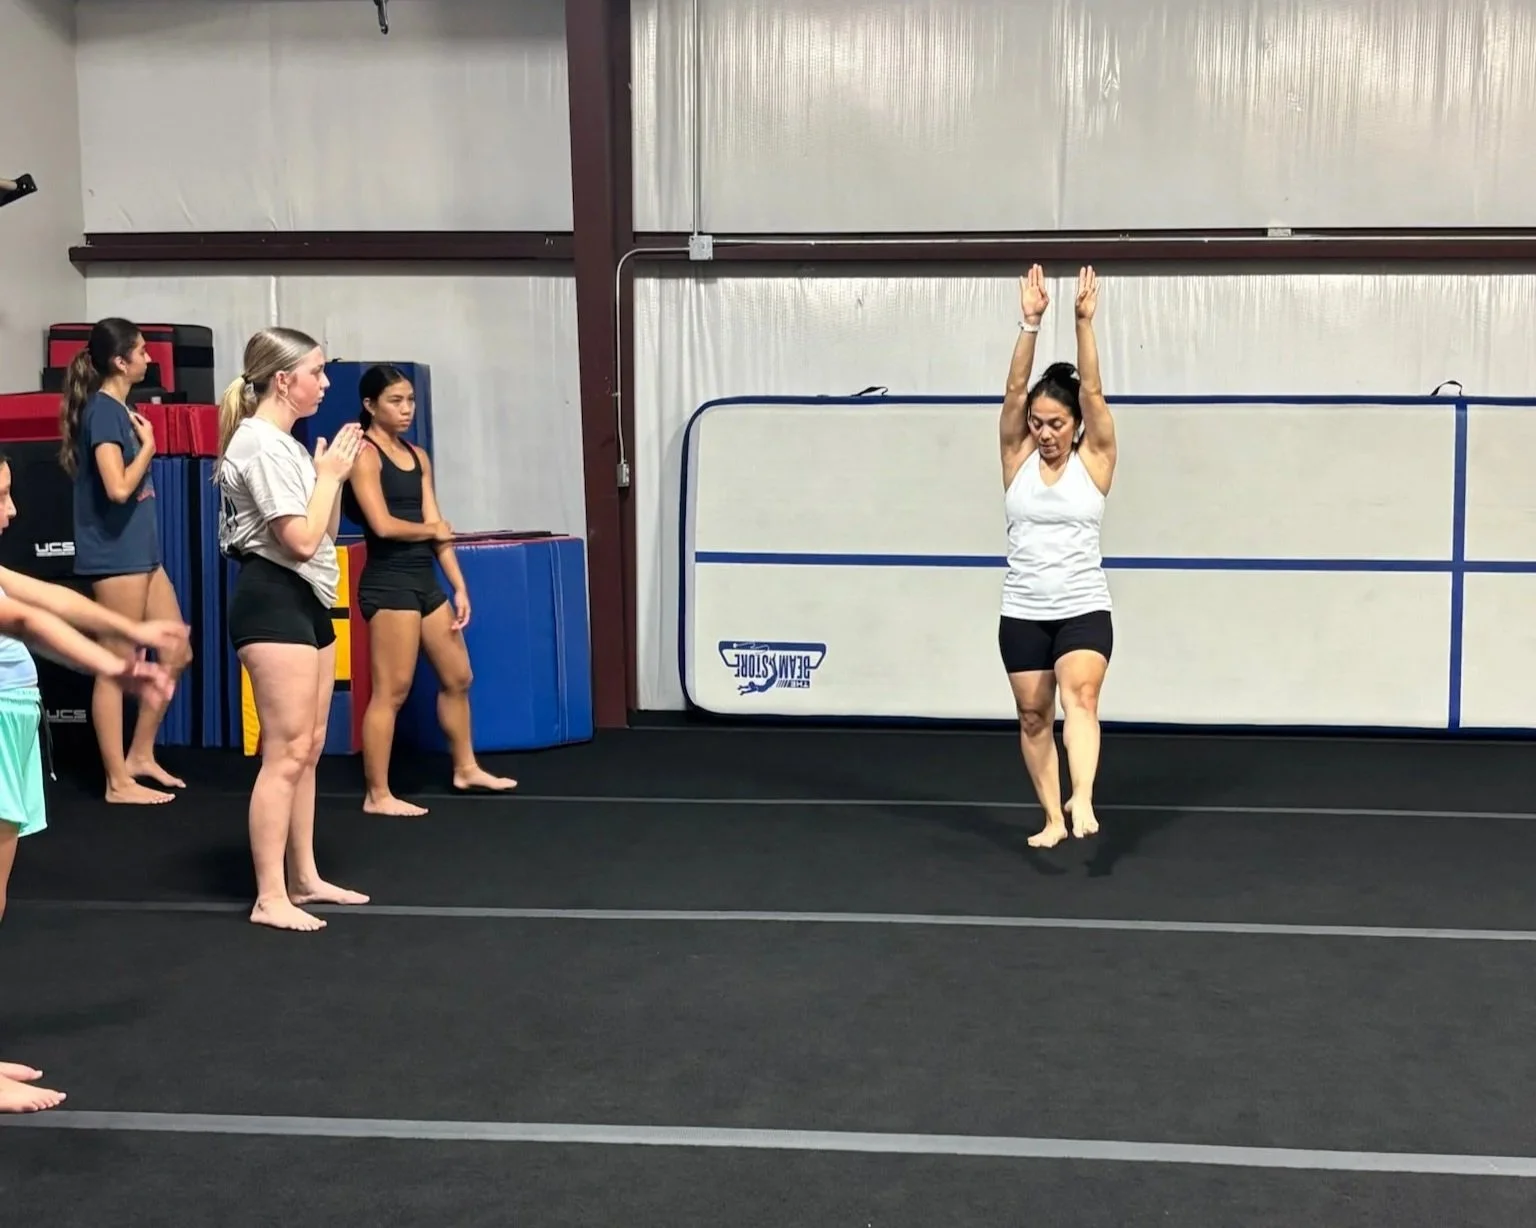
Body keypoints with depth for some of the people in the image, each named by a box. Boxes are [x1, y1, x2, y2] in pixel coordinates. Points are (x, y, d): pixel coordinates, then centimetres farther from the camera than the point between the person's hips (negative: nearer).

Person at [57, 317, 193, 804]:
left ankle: (140, 756, 25)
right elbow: (118, 488, -22)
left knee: (177, 653, 13)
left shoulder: (119, 409, 14)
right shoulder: (103, 409, -14)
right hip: (115, 555, -10)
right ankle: (118, 781, 6)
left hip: (140, 551, 10)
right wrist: (148, 444, -12)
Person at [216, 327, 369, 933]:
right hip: (274, 600, -10)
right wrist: (330, 475, -8)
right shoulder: (261, 446, -14)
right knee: (286, 753, -10)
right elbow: (302, 540, -20)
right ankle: (270, 898, -6)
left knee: (308, 749, 13)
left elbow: (326, 534, 17)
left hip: (308, 600, 10)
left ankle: (303, 878, 21)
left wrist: (335, 475, 5)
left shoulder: (287, 445, 16)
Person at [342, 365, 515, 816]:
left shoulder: (418, 457, 13)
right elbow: (383, 525, -18)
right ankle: (377, 795, 1)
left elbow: (436, 525, 9)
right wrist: (433, 530, -2)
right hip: (388, 582, -8)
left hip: (424, 580, 8)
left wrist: (459, 587, 4)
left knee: (457, 677, 17)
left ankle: (466, 768, 33)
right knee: (391, 691, -6)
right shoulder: (364, 455, -8)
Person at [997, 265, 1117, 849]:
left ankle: (1082, 803, -38)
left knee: (1080, 698, -24)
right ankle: (1053, 817, 22)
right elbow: (1015, 391, -8)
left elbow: (1093, 392, -12)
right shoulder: (1017, 459, 3)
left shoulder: (1094, 460, -1)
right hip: (1022, 613, 3)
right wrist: (1030, 323, -17)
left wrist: (1084, 322, -18)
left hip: (1084, 609, -3)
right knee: (1033, 717, 9)